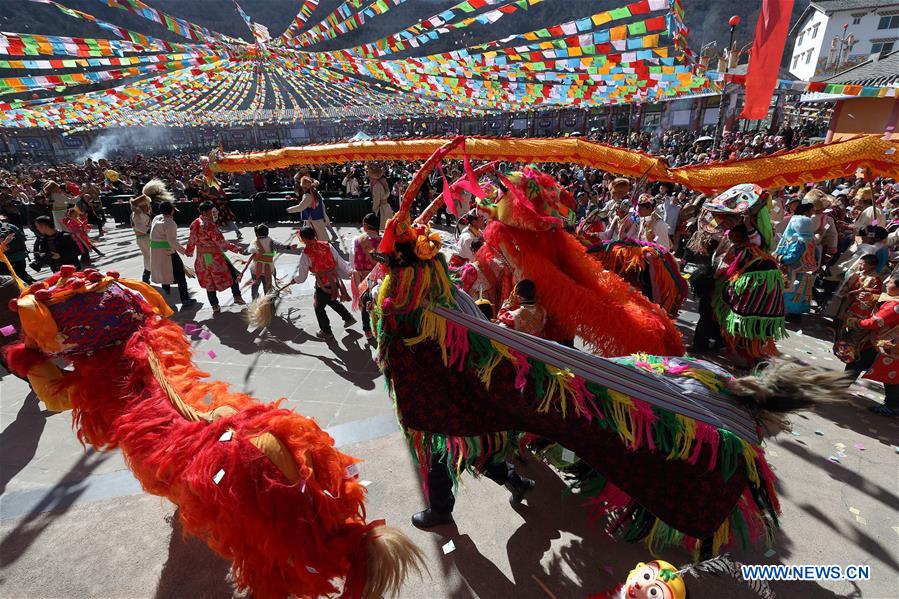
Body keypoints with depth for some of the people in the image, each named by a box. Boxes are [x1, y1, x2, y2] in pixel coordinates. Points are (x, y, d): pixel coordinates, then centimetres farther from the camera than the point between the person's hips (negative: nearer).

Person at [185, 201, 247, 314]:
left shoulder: (194, 224, 3)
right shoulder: (210, 225, -20)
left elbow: (191, 241, 14)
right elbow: (220, 242, -22)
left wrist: (188, 251, 30)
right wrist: (235, 248, -15)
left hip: (201, 258, 7)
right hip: (215, 257, -7)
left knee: (209, 282, 13)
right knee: (232, 274, 10)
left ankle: (215, 306, 18)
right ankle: (237, 297, 12)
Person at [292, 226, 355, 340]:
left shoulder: (306, 254, -14)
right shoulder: (327, 245, -3)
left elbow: (301, 276, -4)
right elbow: (340, 261, 0)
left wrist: (294, 279, 17)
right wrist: (350, 272, 10)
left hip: (323, 286, -5)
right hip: (335, 281, 5)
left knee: (319, 308, 17)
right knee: (332, 300, 32)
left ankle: (326, 331, 29)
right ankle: (348, 318, 36)